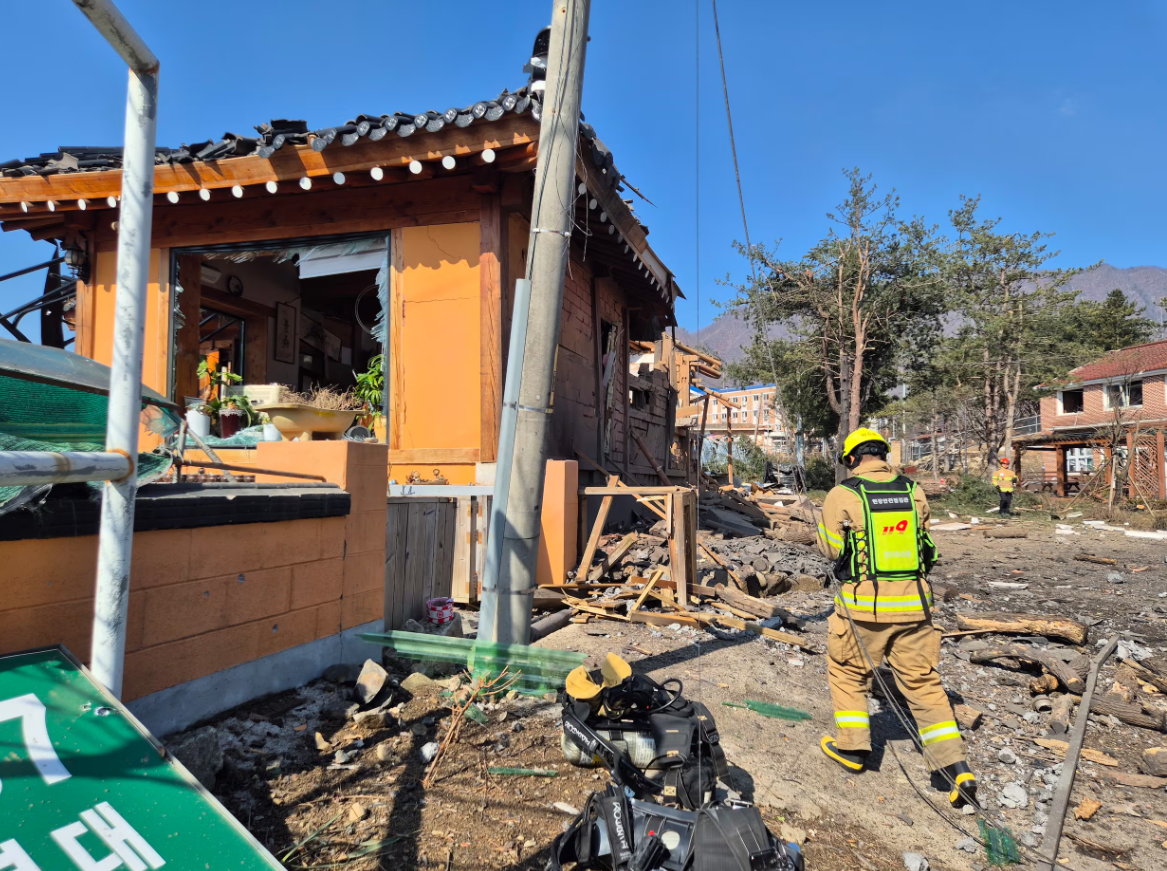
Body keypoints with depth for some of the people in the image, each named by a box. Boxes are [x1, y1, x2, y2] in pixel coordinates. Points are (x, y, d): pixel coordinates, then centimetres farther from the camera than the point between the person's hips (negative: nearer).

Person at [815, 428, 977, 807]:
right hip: (913, 602, 4)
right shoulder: (914, 492, 2)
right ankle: (955, 768, 12)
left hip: (863, 604, -3)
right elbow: (928, 546, 12)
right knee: (922, 681, 13)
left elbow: (830, 548, -1)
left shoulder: (842, 496, -10)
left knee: (847, 670, 18)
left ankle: (852, 746, 25)